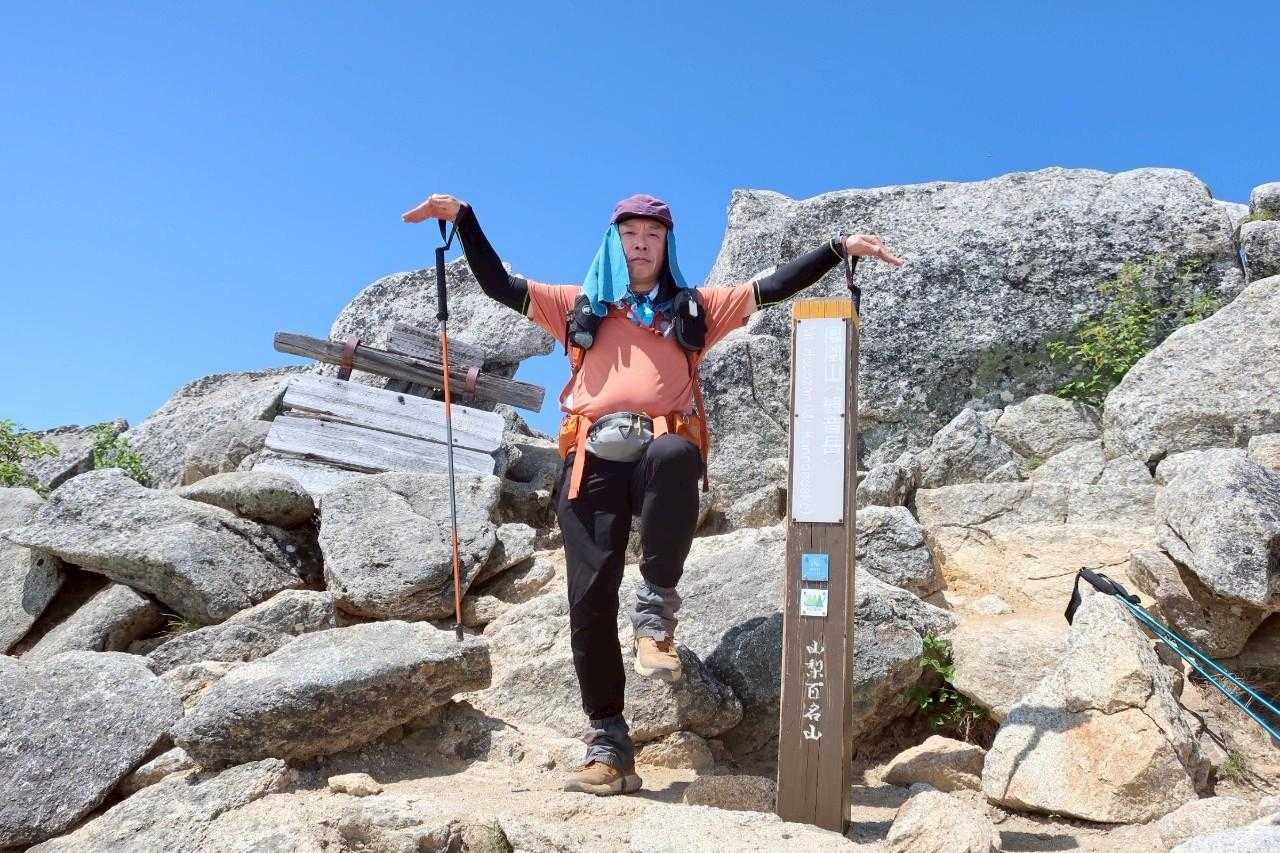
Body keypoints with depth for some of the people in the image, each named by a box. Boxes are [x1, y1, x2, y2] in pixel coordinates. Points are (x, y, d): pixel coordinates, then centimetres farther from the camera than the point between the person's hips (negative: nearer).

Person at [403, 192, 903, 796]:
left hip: (662, 451, -1)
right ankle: (607, 746, 2)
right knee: (590, 598, -8)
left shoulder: (694, 308, 22)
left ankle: (656, 613, -26)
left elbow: (774, 287, 18)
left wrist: (839, 247, 10)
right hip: (594, 460, 2)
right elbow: (498, 284, 22)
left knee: (675, 454, -39)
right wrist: (463, 219, 13)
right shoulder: (579, 305, 24)